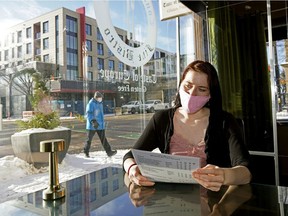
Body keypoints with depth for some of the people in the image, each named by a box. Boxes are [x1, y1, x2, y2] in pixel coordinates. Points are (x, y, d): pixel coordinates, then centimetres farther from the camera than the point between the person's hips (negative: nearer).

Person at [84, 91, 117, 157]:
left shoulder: (100, 103, 13)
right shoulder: (91, 104, -13)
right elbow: (88, 114, -21)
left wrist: (102, 122, 27)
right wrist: (93, 121, -33)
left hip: (100, 125, 6)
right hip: (92, 125, -6)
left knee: (103, 138, 1)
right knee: (89, 139, 7)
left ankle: (109, 152, -3)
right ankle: (86, 152, 24)